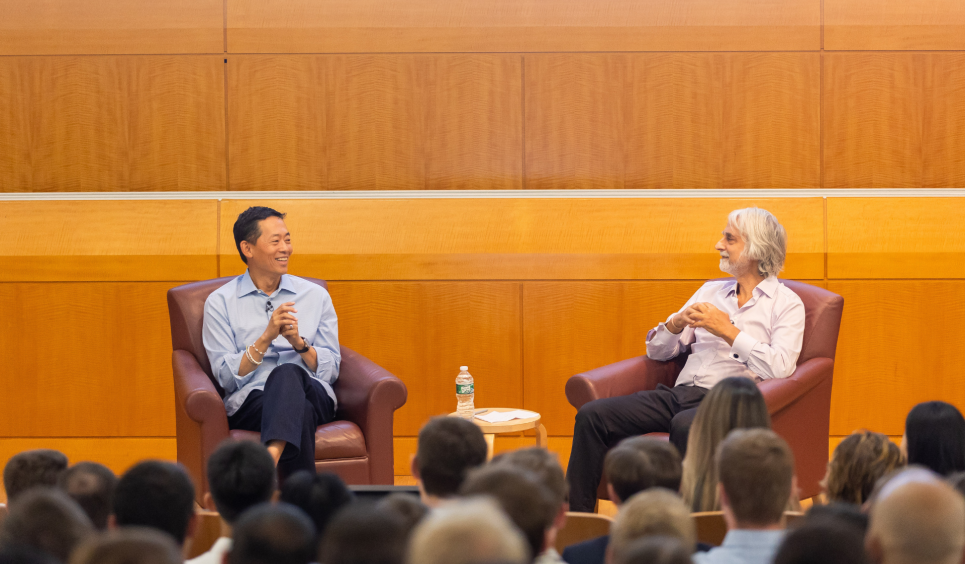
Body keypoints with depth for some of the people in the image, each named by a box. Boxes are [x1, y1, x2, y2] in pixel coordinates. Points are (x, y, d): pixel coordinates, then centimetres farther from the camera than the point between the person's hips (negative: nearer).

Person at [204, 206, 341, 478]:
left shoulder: (316, 296, 16)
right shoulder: (220, 302, 9)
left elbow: (331, 370, 11)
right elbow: (226, 376, 0)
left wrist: (299, 342, -9)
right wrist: (266, 337, -13)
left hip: (313, 396, 1)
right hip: (249, 401, -1)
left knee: (287, 373, -39)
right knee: (300, 415, -40)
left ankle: (270, 458, -61)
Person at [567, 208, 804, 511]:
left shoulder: (786, 303, 6)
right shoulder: (710, 291, 24)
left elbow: (780, 368, -13)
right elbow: (657, 351, 21)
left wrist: (728, 331, -10)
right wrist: (676, 324, -1)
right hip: (681, 393, 6)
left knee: (686, 425, -42)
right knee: (592, 415, -15)